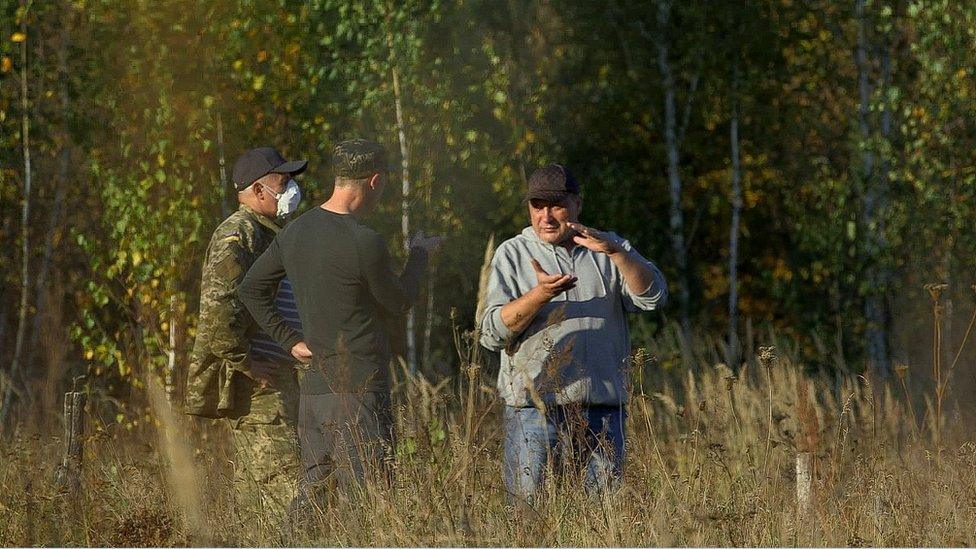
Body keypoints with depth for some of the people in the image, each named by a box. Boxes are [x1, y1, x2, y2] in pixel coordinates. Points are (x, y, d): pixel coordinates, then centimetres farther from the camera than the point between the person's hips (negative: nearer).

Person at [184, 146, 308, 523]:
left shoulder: (268, 235, 21)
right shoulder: (237, 237, -13)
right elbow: (217, 310, -25)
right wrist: (246, 364, -21)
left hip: (274, 380, 10)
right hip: (258, 390, -10)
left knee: (255, 500, 10)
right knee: (287, 493, -15)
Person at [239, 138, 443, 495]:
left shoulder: (295, 232, 8)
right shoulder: (365, 242, -16)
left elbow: (252, 288, 19)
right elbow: (399, 305, 0)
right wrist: (419, 255, 16)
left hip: (313, 384, 8)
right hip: (359, 391, -8)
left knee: (314, 496, 12)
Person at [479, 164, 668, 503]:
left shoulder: (610, 250, 14)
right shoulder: (512, 254, 9)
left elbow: (653, 296, -2)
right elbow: (492, 332, -2)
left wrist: (615, 251, -17)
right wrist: (540, 294, -18)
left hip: (603, 408, 2)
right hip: (534, 407, -2)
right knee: (526, 506, -7)